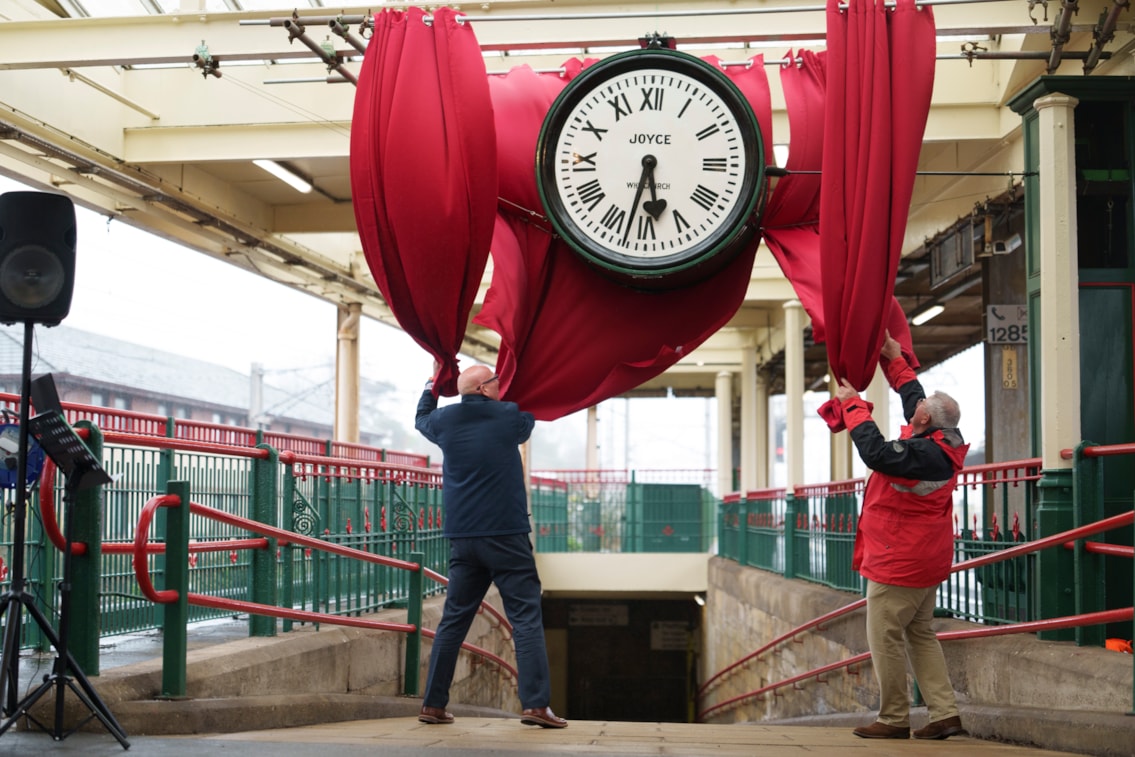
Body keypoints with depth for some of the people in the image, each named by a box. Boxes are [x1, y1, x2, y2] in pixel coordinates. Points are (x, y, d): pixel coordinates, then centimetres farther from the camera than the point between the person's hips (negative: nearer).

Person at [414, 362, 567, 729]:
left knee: (453, 619, 10)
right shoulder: (510, 417, -3)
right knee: (526, 617, -3)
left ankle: (433, 703, 11)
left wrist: (432, 383, 39)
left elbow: (421, 419, 29)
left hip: (462, 538, 4)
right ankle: (535, 703, -11)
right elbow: (530, 419, 20)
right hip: (506, 535, -4)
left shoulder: (446, 420, 6)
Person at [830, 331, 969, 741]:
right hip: (925, 560, 10)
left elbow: (876, 451, -28)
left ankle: (894, 719, 4)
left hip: (898, 561, -10)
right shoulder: (944, 443, 5)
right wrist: (894, 358, 23)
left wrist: (853, 405, -16)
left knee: (885, 637, -2)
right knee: (920, 634, 14)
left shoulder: (921, 453, -24)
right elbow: (910, 393, 17)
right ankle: (945, 714, 10)